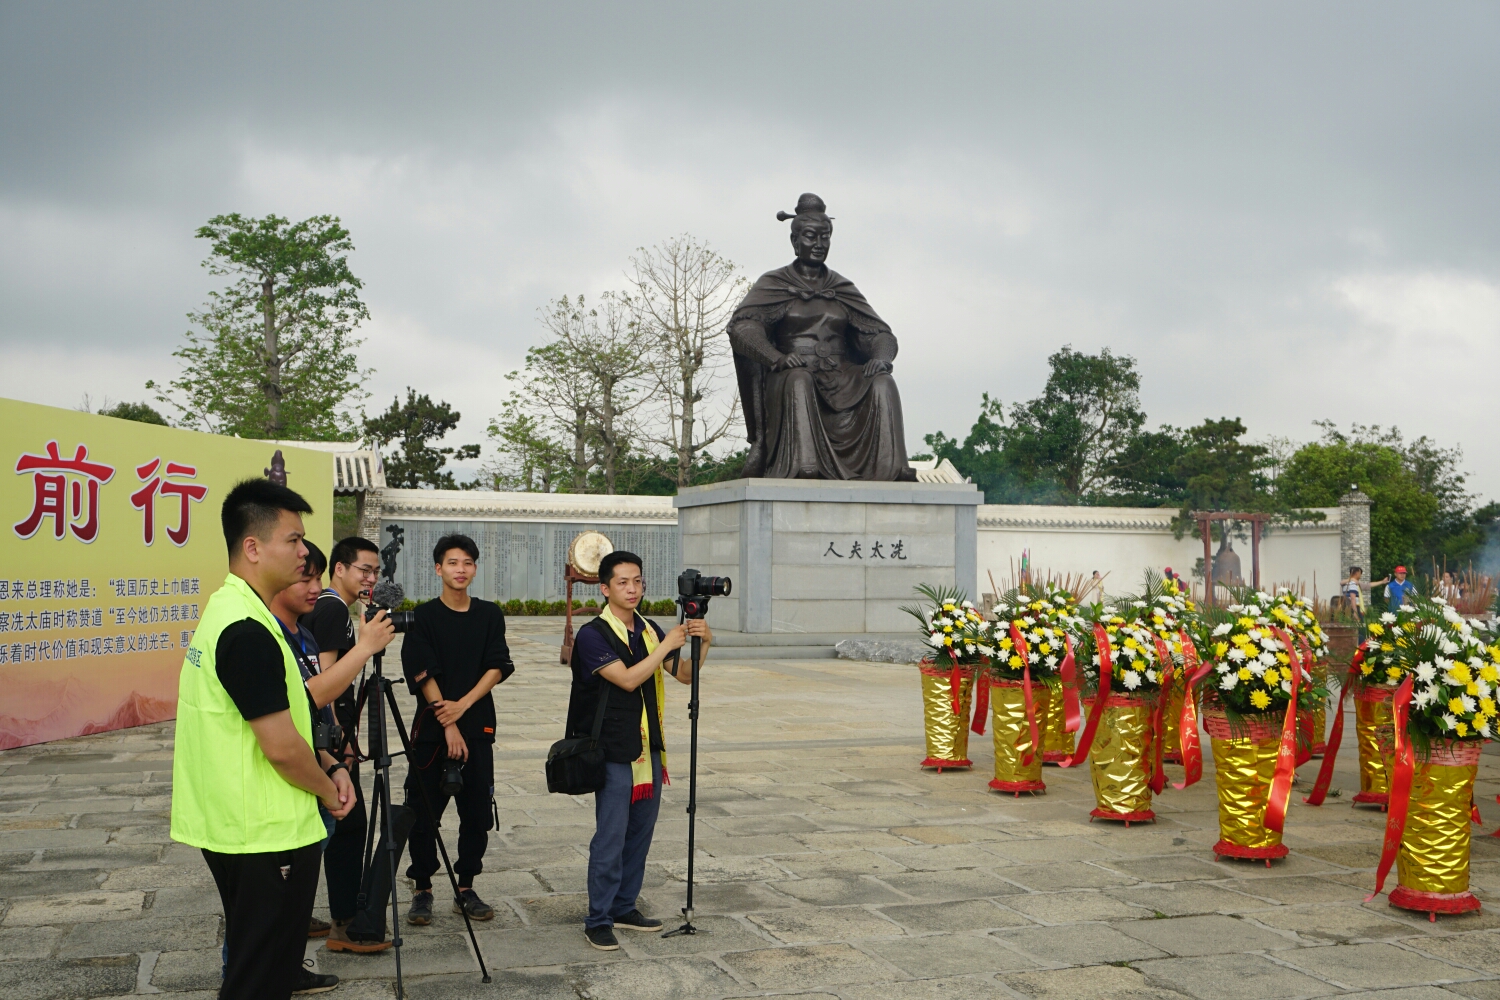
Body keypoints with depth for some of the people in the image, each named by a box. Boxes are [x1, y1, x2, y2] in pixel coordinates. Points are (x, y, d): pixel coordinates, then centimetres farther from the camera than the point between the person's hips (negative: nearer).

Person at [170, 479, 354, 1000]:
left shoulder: (224, 609, 9)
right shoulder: (248, 631, -23)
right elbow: (281, 747, -23)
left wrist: (329, 766, 6)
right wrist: (327, 790, -5)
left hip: (229, 827, 10)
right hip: (269, 836, -10)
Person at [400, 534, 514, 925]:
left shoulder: (490, 615, 8)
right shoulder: (423, 617, -1)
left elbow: (497, 668, 2)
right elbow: (422, 674, -6)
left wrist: (462, 705, -11)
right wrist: (448, 725, -12)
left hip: (478, 725, 3)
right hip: (432, 728, -2)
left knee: (477, 811, 4)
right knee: (424, 812, 0)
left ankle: (466, 889, 15)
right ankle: (422, 890, 12)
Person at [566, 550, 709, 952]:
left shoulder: (650, 630, 10)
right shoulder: (593, 635, -10)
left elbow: (685, 675, 12)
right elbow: (627, 679, -20)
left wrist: (701, 643, -6)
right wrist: (667, 645, -18)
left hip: (649, 749, 7)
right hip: (614, 753, -7)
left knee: (640, 833, 13)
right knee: (610, 838, -4)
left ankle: (624, 907, 25)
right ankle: (598, 920, 6)